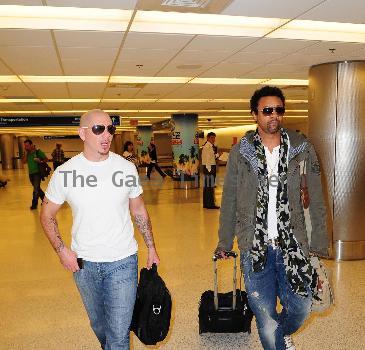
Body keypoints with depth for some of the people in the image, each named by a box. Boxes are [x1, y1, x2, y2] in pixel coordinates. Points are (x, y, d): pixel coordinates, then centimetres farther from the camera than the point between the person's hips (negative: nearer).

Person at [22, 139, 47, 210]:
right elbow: (23, 161, -3)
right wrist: (25, 153, -11)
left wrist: (40, 161, -23)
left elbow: (46, 159, -6)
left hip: (37, 172, -6)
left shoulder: (38, 152, -9)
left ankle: (34, 204, 3)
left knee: (36, 188, -6)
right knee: (37, 188, 16)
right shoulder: (26, 153, 7)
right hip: (31, 173, 6)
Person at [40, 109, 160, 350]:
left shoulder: (126, 168, -6)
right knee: (98, 324, 23)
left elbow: (139, 210, 6)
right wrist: (61, 249, -8)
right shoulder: (65, 172, -8)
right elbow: (47, 215, 4)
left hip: (122, 261, -1)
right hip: (83, 263, 2)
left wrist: (152, 249, 5)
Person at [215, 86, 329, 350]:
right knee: (266, 317, 5)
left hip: (293, 245, 1)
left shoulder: (302, 148, 0)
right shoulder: (240, 152, -1)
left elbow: (316, 201, 3)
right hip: (255, 247, -1)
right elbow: (229, 202, 6)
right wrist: (224, 242, 9)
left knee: (301, 308, 11)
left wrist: (319, 246, 0)